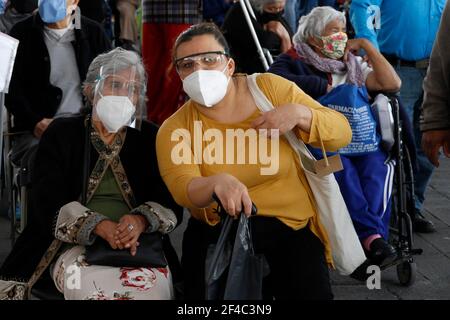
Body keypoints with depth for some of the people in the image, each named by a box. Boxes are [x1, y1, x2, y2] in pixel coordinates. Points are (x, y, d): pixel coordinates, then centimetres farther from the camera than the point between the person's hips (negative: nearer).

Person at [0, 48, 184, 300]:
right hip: (76, 244, -2)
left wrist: (141, 220, -18)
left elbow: (171, 204, 7)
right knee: (99, 287, -38)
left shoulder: (150, 138, 15)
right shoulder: (61, 134, 10)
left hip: (140, 245, 2)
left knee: (154, 286, -35)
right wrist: (102, 227, -20)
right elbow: (47, 201, -3)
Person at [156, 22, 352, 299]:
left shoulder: (270, 88, -1)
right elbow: (183, 189, -19)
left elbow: (341, 134, 2)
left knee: (311, 291, -18)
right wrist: (217, 183, -40)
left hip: (290, 226, 0)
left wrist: (299, 114, -17)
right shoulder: (175, 129, -2)